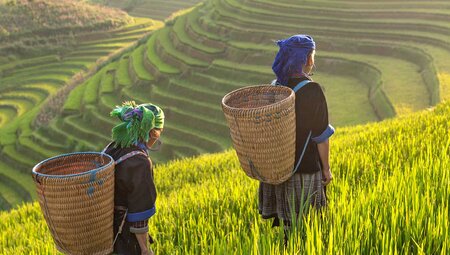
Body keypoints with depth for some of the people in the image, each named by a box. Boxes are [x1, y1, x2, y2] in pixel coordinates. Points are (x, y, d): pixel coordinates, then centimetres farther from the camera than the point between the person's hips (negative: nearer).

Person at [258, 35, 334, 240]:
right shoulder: (312, 90, -20)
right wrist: (326, 169, -5)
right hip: (306, 166, -6)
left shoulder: (274, 87, -2)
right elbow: (321, 136, -16)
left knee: (287, 217, 19)